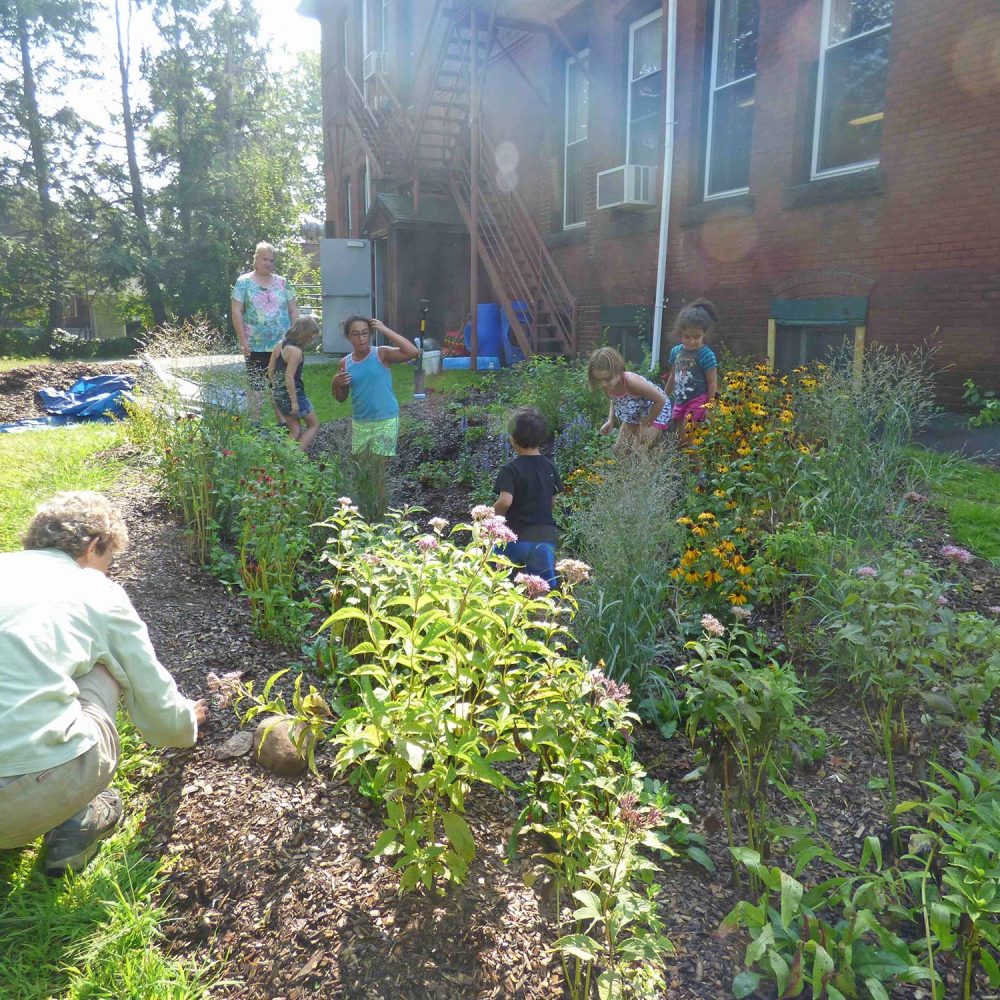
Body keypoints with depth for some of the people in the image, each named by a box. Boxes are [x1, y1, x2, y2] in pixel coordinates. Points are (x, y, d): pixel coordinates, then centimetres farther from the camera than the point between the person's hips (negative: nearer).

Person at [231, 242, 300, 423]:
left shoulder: (282, 282, 9)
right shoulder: (244, 282, 1)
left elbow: (293, 310, 10)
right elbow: (237, 312, -3)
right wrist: (243, 340, -10)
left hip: (283, 345, 2)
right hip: (256, 346, -2)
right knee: (255, 385, 4)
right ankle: (254, 422, 12)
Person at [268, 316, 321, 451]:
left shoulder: (280, 345, 7)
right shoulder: (296, 351, -18)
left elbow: (270, 370, 11)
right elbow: (289, 377, -23)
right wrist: (294, 402, -20)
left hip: (279, 395, 8)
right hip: (294, 394, -8)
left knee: (295, 431, 14)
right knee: (314, 425, 9)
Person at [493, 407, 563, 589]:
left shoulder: (511, 469, -12)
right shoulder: (550, 467, 6)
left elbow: (505, 501, -26)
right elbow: (553, 501, 13)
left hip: (517, 537, -4)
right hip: (546, 539, 4)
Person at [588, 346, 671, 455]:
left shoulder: (631, 381, -39)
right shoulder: (606, 387, -19)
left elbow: (661, 400, -31)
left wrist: (644, 425, -22)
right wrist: (610, 421, -11)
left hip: (656, 413, -7)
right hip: (633, 417, 7)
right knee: (619, 450, 7)